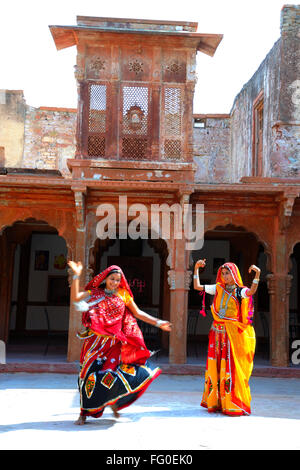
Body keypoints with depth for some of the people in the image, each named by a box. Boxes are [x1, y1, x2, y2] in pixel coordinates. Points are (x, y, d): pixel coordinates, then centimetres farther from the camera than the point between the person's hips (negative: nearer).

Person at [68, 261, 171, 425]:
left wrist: (158, 323, 8)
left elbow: (138, 313, 12)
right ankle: (84, 413, 13)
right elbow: (75, 298, -10)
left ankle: (114, 401, 26)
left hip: (115, 343, 1)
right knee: (90, 373, -2)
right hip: (97, 342, -1)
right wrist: (76, 276, -17)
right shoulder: (94, 293, 4)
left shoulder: (123, 296, 8)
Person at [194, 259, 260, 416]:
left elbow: (251, 292, -22)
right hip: (217, 332, 4)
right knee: (215, 366, 5)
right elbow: (197, 286, 12)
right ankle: (215, 402, 14)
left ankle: (232, 404, 2)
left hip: (233, 333, -4)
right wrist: (196, 269, 8)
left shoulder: (239, 291, 0)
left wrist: (257, 275, -37)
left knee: (231, 368, -5)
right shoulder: (218, 288, 12)